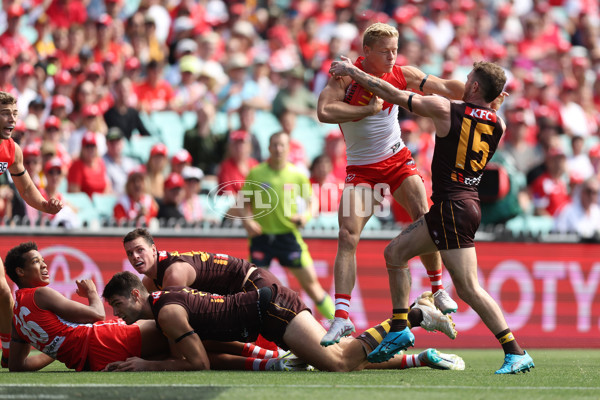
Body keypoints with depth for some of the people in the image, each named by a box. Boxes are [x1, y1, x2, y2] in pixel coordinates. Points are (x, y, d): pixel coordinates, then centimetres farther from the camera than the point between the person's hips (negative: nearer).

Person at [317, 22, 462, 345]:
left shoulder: (401, 75, -5)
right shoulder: (346, 76, -16)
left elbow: (444, 88, 0)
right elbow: (324, 112, -30)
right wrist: (368, 109, -28)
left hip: (397, 160, 3)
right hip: (360, 169, -3)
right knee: (348, 236, -14)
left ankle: (438, 290, 11)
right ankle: (342, 318, -17)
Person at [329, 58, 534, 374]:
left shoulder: (445, 109, -10)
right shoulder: (498, 125, 6)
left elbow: (393, 94, -1)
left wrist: (351, 71, 9)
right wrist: (495, 102, 23)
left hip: (453, 208, -9)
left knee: (469, 288, -10)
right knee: (395, 252, 19)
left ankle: (516, 353, -12)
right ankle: (399, 330, 22)